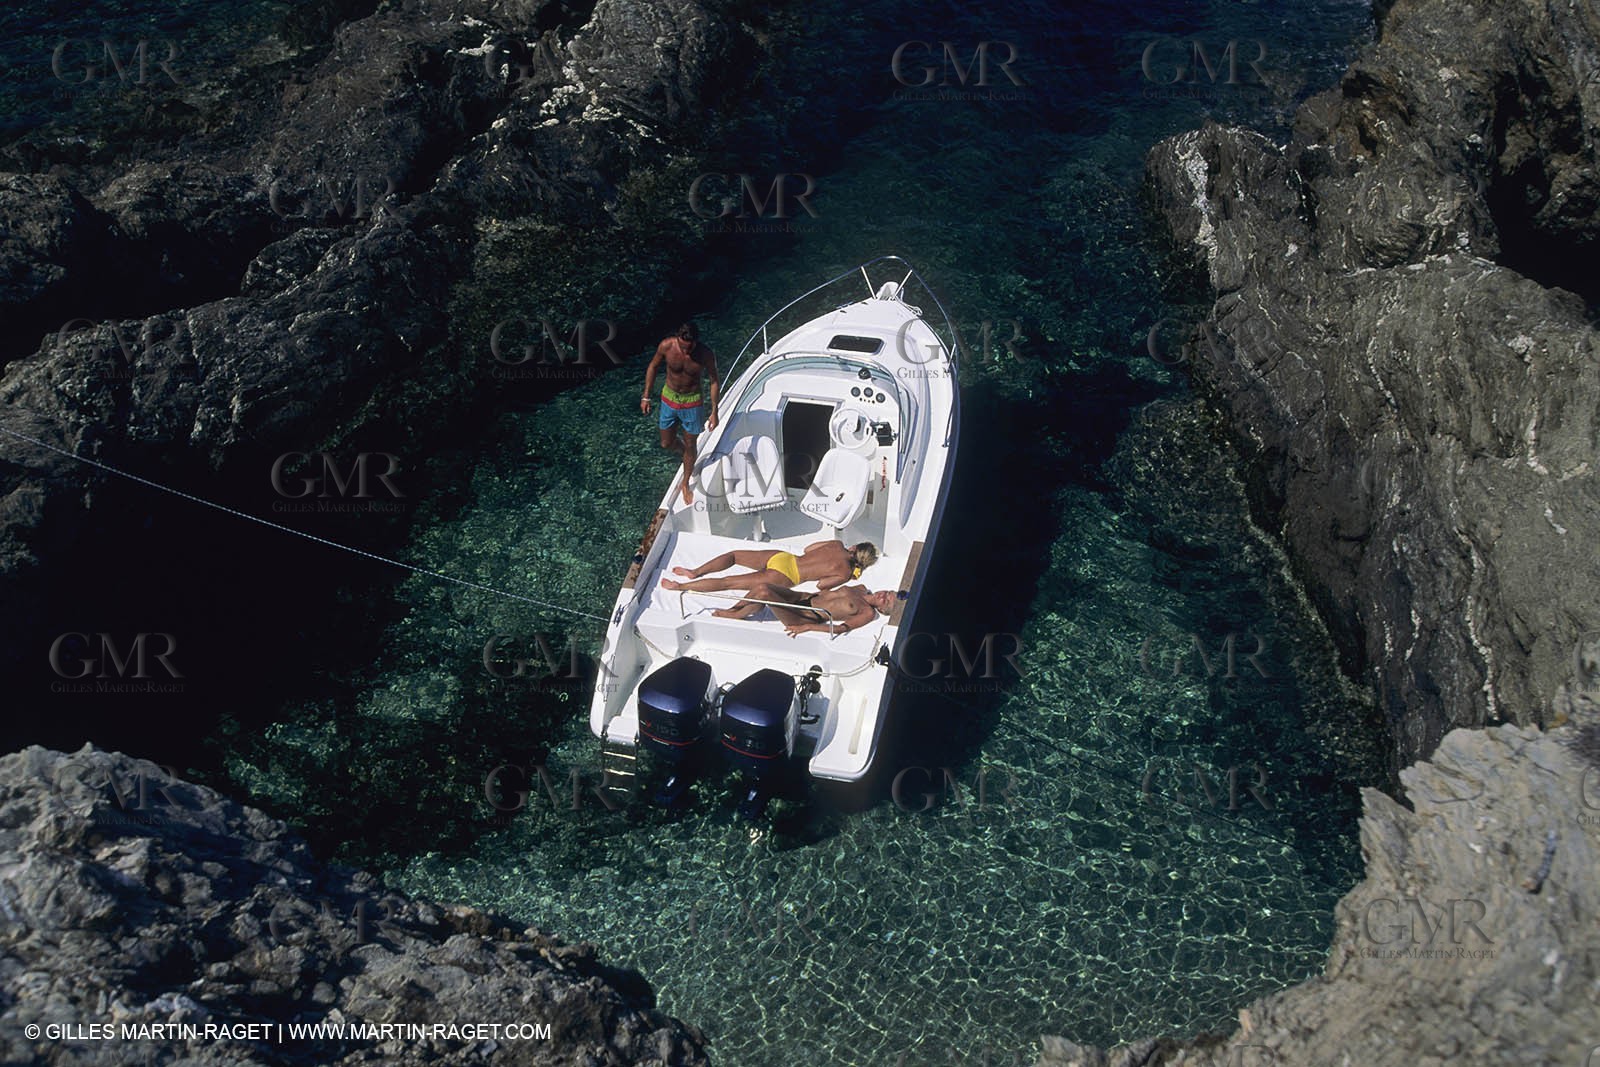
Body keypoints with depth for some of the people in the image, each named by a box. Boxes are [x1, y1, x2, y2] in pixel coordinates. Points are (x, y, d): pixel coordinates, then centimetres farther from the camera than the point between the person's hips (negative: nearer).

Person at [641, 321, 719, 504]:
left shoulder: (705, 354, -25)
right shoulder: (666, 345, -22)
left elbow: (714, 381, -9)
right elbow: (653, 367, -2)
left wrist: (714, 412, -6)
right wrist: (646, 396, 1)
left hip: (692, 402, -2)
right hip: (669, 398, 2)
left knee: (690, 446, 11)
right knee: (666, 443, 15)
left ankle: (686, 484, 35)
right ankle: (685, 452, 50)